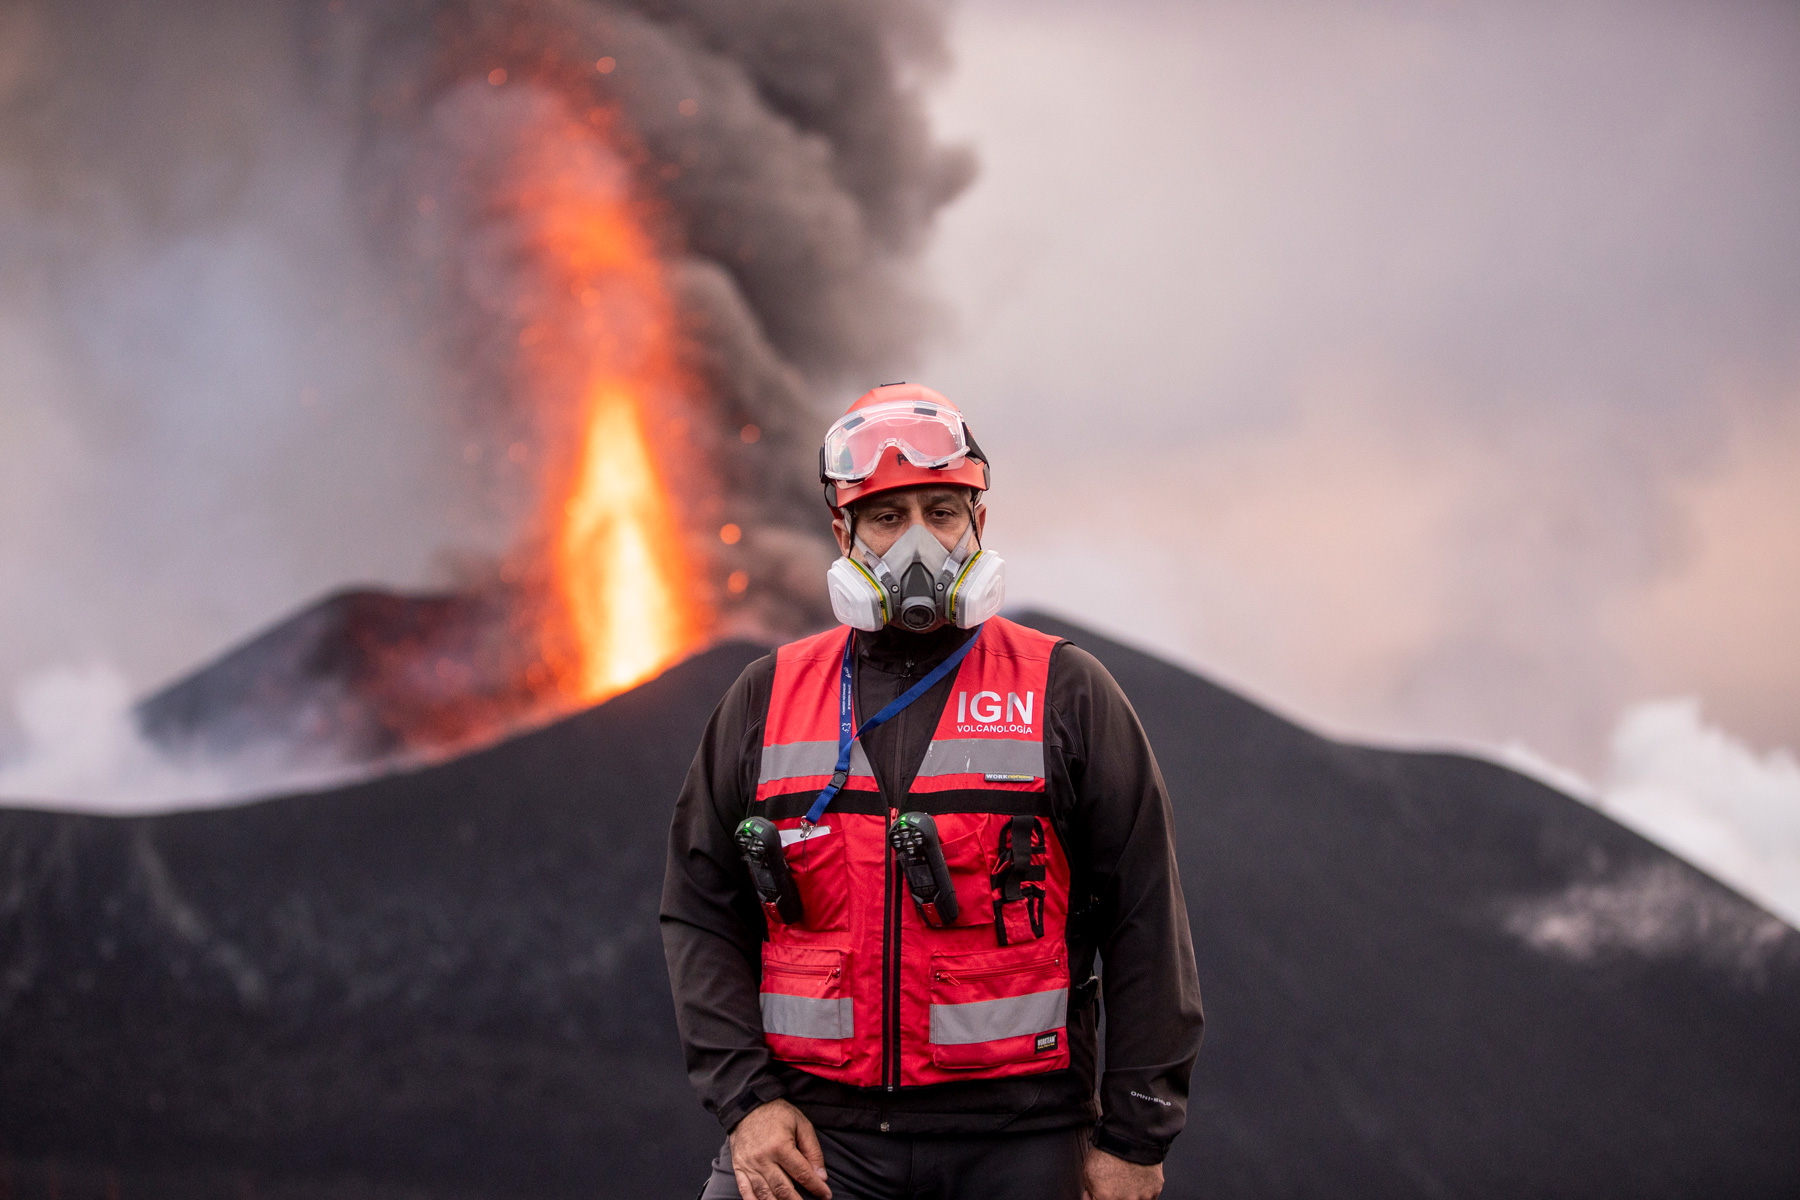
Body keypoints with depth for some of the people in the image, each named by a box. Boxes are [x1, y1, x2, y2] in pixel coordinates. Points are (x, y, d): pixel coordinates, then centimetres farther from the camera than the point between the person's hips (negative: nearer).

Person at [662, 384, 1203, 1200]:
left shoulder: (1065, 695, 4)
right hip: (813, 1133, 1)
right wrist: (746, 1098, -2)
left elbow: (1145, 921, 2)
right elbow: (700, 912, 11)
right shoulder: (767, 700, 10)